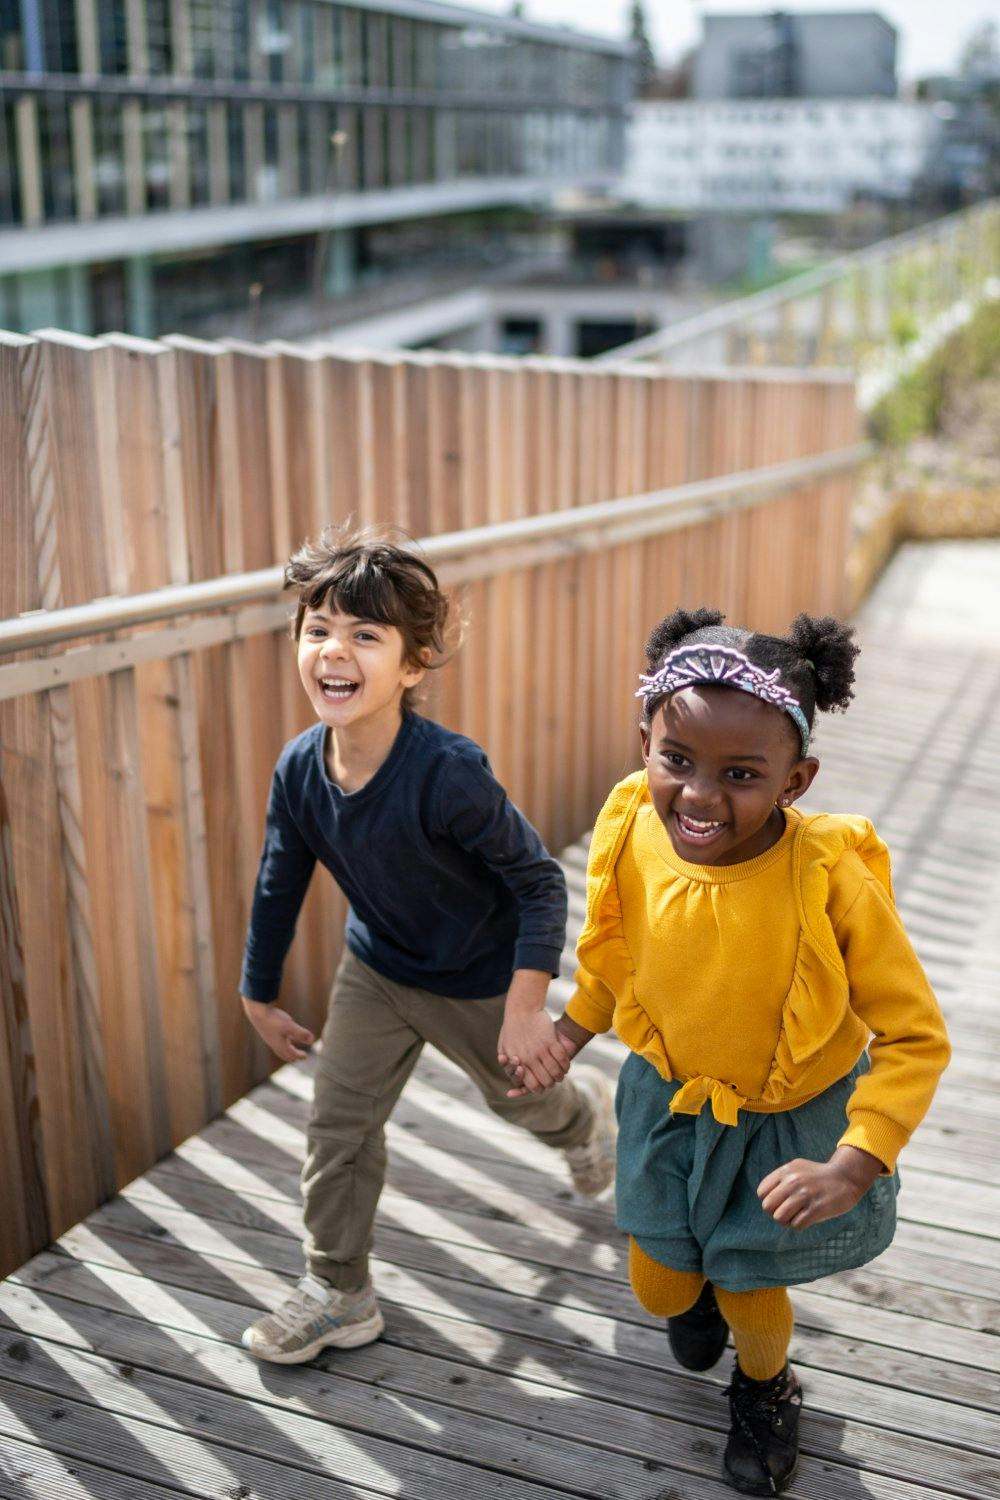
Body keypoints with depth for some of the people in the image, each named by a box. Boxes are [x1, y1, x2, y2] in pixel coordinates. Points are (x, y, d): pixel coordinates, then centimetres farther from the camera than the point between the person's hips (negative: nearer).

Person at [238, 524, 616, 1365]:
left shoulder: (448, 772, -37)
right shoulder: (300, 769, -19)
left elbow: (540, 882, -28)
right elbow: (279, 888, -2)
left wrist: (526, 1006, -30)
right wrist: (260, 995, 8)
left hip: (479, 978, -4)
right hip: (376, 968, 4)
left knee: (523, 1095, 21)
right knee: (339, 1121, 4)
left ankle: (591, 1111, 58)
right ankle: (338, 1293, 24)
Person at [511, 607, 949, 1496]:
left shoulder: (832, 880, -34)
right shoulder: (633, 838, -23)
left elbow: (915, 1038, -24)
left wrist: (852, 1168, -31)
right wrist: (569, 1034, 7)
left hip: (793, 1119, -3)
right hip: (671, 1098, 3)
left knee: (750, 1294, 12)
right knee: (658, 1282, 18)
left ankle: (766, 1387, 50)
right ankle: (694, 1295, 58)